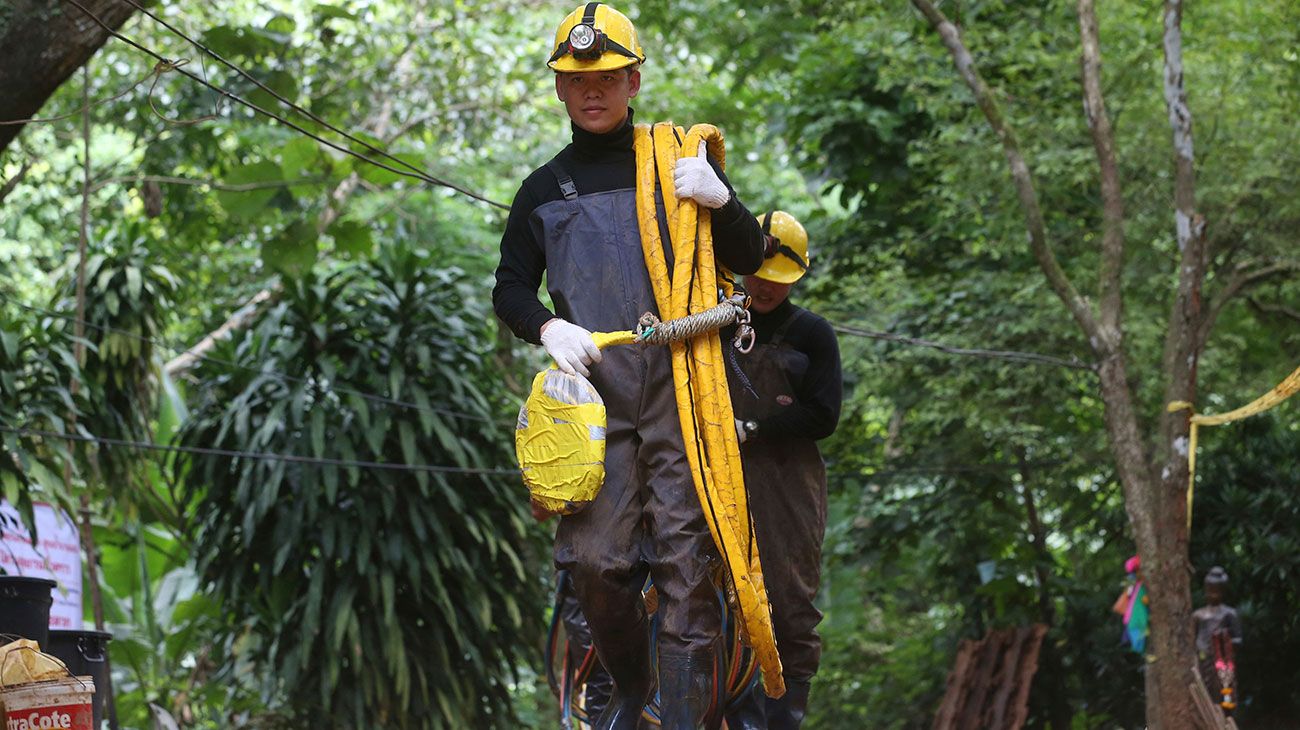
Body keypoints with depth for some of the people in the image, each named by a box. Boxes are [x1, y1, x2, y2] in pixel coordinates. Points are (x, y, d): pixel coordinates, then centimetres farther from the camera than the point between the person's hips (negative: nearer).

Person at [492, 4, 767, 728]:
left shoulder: (678, 161, 12)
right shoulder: (544, 190, 17)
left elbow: (748, 260, 12)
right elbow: (511, 286, 21)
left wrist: (722, 200, -9)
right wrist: (548, 326, -1)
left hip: (681, 387, -1)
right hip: (594, 392, 2)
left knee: (687, 559, -9)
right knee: (596, 560, -8)